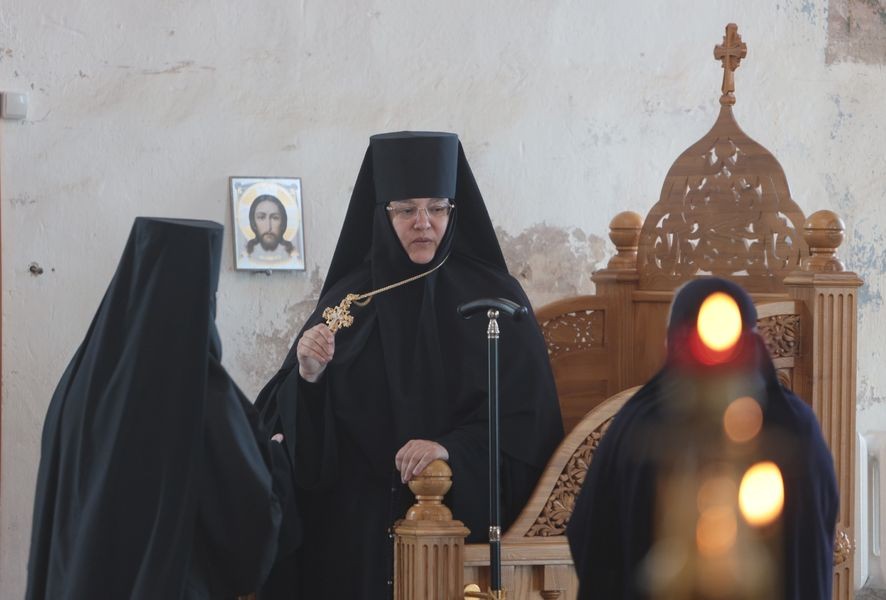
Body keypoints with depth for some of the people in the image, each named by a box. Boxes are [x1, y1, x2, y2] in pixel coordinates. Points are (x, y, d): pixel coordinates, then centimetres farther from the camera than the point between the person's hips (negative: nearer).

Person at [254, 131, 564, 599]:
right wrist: (307, 377, -16)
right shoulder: (349, 299, 4)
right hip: (359, 522, 1)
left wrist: (454, 449, -19)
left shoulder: (494, 297, 0)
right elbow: (287, 423, 4)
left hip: (465, 511, -1)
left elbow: (529, 420, -4)